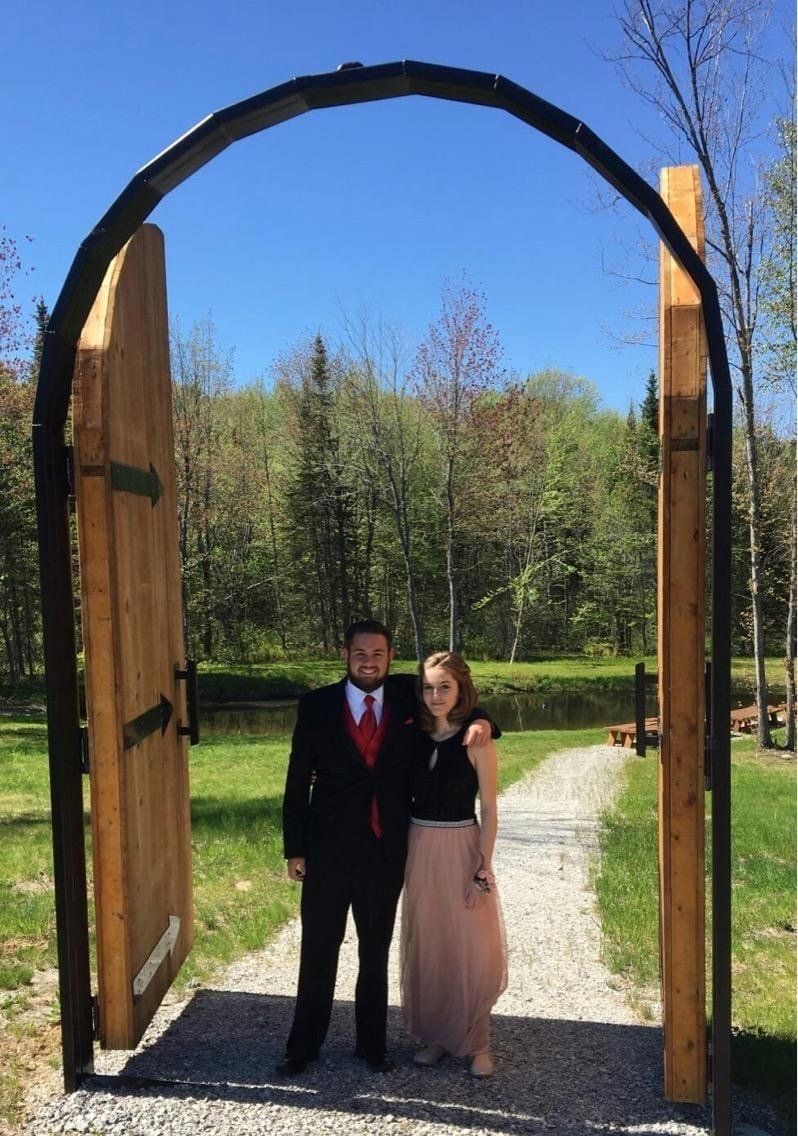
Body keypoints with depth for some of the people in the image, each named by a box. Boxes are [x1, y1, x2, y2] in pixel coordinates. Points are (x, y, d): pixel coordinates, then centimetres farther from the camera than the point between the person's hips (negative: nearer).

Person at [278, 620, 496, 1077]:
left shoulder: (408, 697, -2)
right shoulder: (317, 705, -5)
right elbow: (299, 779, -2)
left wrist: (480, 721, -10)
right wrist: (295, 848, -3)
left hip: (387, 849, 1)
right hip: (329, 849, -1)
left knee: (376, 951, 15)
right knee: (319, 950, 9)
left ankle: (372, 1043, 31)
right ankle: (304, 1045, 26)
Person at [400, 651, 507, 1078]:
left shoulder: (476, 742, -8)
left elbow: (489, 809, -7)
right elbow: (403, 797, 11)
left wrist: (483, 870, -11)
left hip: (462, 849, -4)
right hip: (419, 850, 4)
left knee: (472, 948, 0)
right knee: (425, 946, 11)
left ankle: (476, 1043, 17)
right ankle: (435, 1035, 27)